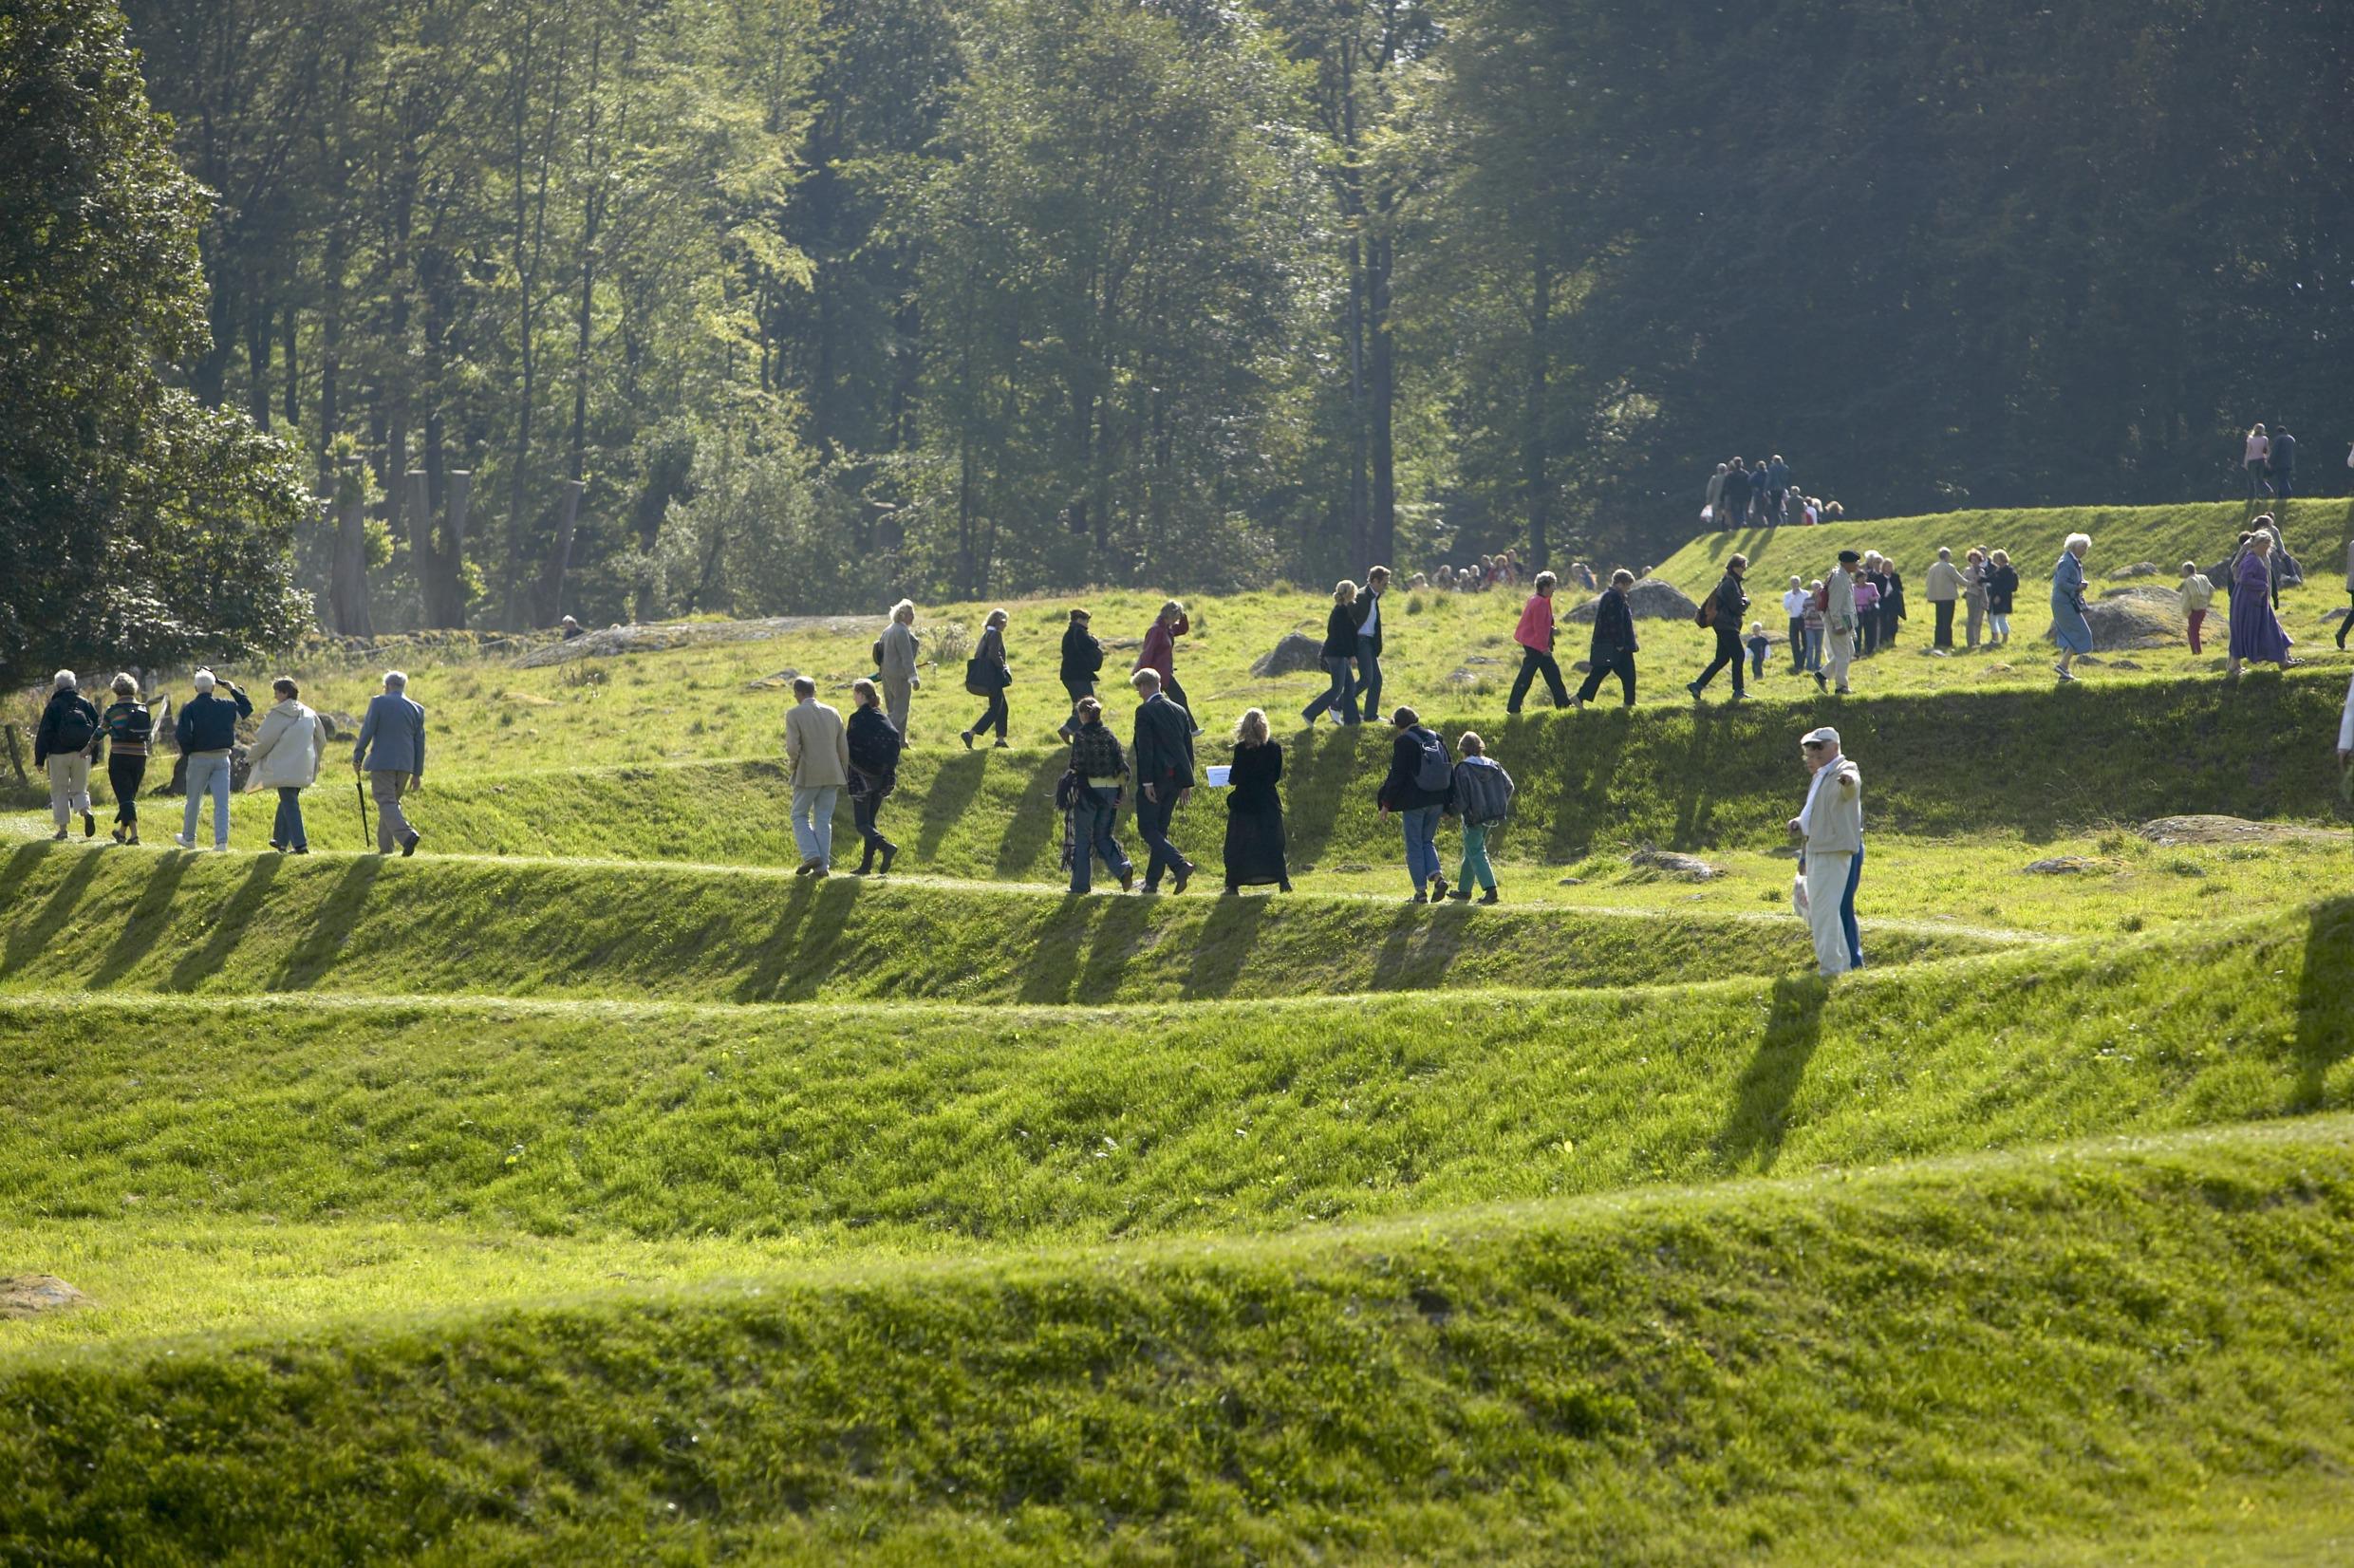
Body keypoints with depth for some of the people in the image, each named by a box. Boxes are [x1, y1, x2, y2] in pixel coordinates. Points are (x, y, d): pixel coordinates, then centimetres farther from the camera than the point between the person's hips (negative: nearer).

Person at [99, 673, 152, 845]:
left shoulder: (113, 710, -6)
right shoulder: (143, 710, 5)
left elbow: (101, 732, 5)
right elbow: (149, 735, 11)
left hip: (119, 756, -4)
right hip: (140, 756, 5)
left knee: (125, 797, -6)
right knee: (130, 796, 18)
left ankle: (134, 833, -20)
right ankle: (122, 831, 30)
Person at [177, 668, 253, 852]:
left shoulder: (190, 709, -9)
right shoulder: (226, 706, -1)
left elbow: (184, 735, -16)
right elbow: (247, 707, 17)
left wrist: (185, 753, 2)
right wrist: (233, 689, 22)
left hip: (199, 759, -1)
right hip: (222, 759, 2)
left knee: (194, 801, 14)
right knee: (221, 802, 0)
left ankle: (188, 838, 26)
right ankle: (222, 841, -8)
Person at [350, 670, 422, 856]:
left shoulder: (379, 702, -5)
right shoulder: (416, 709, 8)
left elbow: (368, 731, -8)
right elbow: (420, 743, 10)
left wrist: (357, 757, 2)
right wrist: (417, 773, 14)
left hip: (382, 762, -5)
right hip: (405, 764, 5)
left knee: (386, 802, -8)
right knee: (391, 801, 16)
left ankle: (406, 835, -30)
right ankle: (385, 846, 16)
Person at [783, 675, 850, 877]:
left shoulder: (794, 714, -7)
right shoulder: (832, 713, 8)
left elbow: (793, 747, -16)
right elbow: (843, 748, 9)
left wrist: (793, 763, 5)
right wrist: (843, 776, 17)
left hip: (807, 775, -4)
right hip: (832, 775, 4)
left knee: (800, 816, 11)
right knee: (824, 820, 9)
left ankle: (811, 855, -5)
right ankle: (823, 865, 5)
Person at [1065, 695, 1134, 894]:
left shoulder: (1081, 735, -9)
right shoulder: (1109, 735, 6)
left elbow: (1077, 766, -14)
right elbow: (1122, 766, 4)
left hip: (1088, 790, -5)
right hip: (1110, 789, 5)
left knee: (1082, 839, 7)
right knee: (1102, 836, 15)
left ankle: (1080, 884, 9)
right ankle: (1123, 868, -8)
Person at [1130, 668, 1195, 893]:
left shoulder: (1145, 711, -9)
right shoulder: (1179, 711, 12)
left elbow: (1145, 748, -16)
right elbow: (1188, 748, 14)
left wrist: (1147, 782, -16)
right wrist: (1187, 782, 18)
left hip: (1155, 776, -7)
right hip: (1175, 778, 7)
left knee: (1147, 828, -3)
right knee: (1160, 829, 14)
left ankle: (1180, 864, -22)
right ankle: (1152, 881, 15)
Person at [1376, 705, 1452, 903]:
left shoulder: (1403, 743, -11)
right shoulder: (1436, 739, 7)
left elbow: (1396, 776, -12)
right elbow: (1450, 770, 9)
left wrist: (1386, 803, -4)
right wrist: (1449, 801, 15)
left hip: (1414, 803, -6)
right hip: (1436, 801, 6)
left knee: (1414, 846, 4)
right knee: (1428, 841, 19)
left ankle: (1421, 892, 3)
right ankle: (1437, 876, -4)